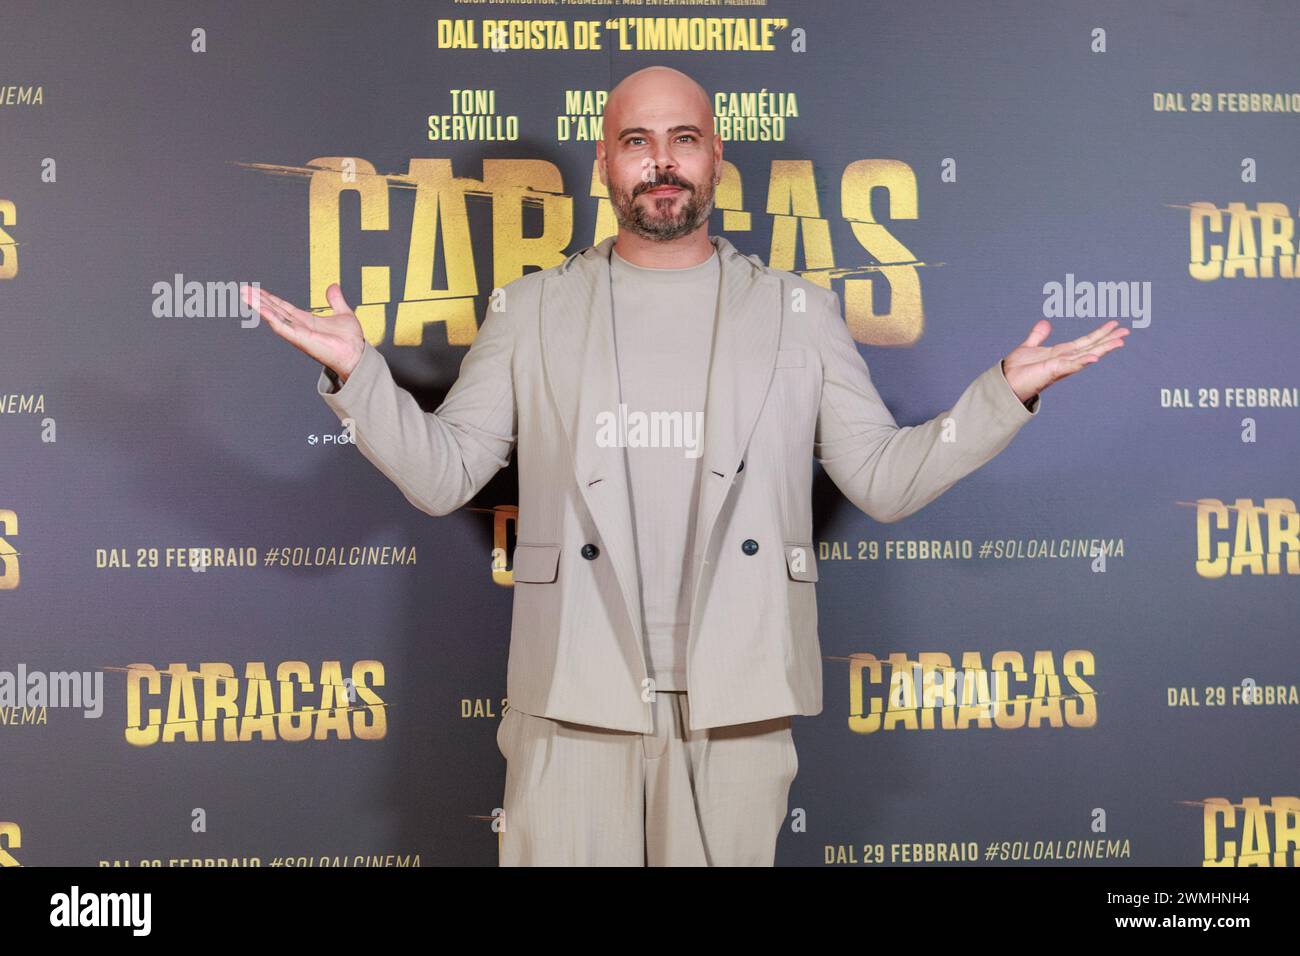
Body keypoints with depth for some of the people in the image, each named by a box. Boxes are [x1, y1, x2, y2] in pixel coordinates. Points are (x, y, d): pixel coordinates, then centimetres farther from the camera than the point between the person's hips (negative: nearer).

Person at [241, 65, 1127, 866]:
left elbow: (881, 479, 6)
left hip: (737, 704, 1)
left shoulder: (799, 313, 9)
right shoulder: (533, 311, 8)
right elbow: (441, 476, 6)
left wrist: (1006, 393, -5)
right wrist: (356, 370, -9)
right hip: (574, 702, 0)